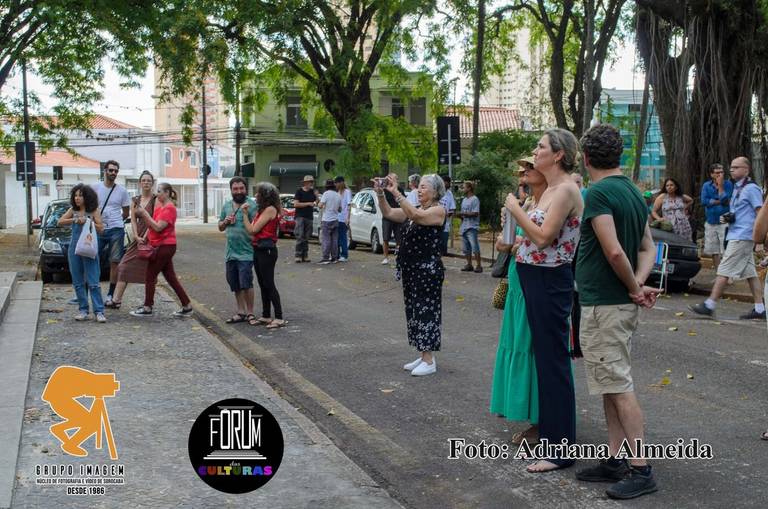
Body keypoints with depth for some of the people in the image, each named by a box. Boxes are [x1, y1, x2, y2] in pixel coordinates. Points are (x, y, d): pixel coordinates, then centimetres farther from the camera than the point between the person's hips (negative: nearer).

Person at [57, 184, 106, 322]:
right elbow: (60, 222, -1)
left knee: (93, 282, -7)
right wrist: (75, 220, -14)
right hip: (74, 249, 4)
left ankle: (99, 312, -8)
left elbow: (100, 228, -6)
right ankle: (83, 310, 13)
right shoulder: (73, 210, 9)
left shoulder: (93, 211, -1)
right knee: (78, 282, 7)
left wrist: (87, 222, -18)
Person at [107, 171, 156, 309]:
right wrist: (137, 237, -8)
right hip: (138, 238, 5)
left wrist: (144, 238, -14)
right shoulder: (135, 200, 12)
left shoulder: (155, 199, -3)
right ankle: (116, 299, 1)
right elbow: (133, 220, 6)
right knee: (125, 267, 0)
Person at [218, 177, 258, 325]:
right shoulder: (227, 206, 12)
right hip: (231, 252, 7)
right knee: (235, 285, 12)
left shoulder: (251, 205, -9)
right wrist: (225, 221, 1)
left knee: (246, 283, -9)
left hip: (246, 253, -7)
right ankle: (241, 312, 23)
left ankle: (250, 313, 4)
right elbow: (220, 228, 20)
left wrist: (245, 213, -26)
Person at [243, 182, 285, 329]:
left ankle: (279, 318, -5)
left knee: (269, 284, -8)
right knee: (263, 284, 13)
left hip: (267, 250, -10)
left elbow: (253, 229, -15)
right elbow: (253, 230, 9)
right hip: (259, 249, 10)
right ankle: (266, 316, 20)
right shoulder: (263, 210, 16)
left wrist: (245, 214, -6)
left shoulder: (270, 209, -14)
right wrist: (246, 213, 7)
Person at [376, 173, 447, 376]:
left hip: (428, 269, -9)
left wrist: (396, 193, -32)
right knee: (414, 310, 12)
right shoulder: (414, 209, 14)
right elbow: (389, 213, 8)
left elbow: (416, 215, -28)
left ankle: (429, 361, 1)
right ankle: (423, 356, 22)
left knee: (426, 310, -5)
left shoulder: (438, 210, -10)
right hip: (410, 268, 9)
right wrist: (380, 194, -7)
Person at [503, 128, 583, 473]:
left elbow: (543, 237, -21)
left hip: (550, 281, -10)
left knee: (553, 360, -5)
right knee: (542, 355, 16)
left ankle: (560, 448, 2)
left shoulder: (565, 190, -14)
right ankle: (547, 428, 28)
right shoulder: (550, 189, 14)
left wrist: (515, 209, -12)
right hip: (535, 279, 10)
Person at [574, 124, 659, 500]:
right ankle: (615, 461, 21)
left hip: (603, 304, -9)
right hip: (621, 303, 9)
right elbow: (648, 248, 12)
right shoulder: (634, 192, 12)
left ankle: (641, 470, 1)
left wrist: (634, 288, -10)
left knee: (618, 387, -4)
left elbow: (614, 251, -25)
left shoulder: (599, 193, -17)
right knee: (613, 384, 14)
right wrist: (639, 283, -4)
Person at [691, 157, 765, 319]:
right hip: (736, 235, 10)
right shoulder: (737, 188, 19)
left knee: (724, 271, -9)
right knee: (750, 273, 9)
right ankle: (759, 309, 11)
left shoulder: (751, 189, -10)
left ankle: (710, 305, -7)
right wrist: (727, 217, 9)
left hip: (741, 237, -10)